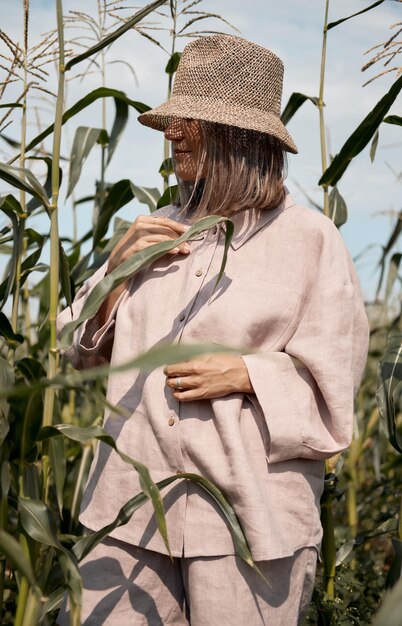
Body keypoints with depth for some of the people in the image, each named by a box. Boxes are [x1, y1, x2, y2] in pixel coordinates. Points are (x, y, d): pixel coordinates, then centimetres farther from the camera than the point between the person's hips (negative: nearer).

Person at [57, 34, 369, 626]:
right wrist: (117, 267, -1)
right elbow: (83, 347, 14)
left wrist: (245, 373, -16)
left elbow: (335, 387, -2)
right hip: (133, 506, 4)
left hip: (248, 514, -4)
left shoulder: (309, 238, -4)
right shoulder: (157, 230, 10)